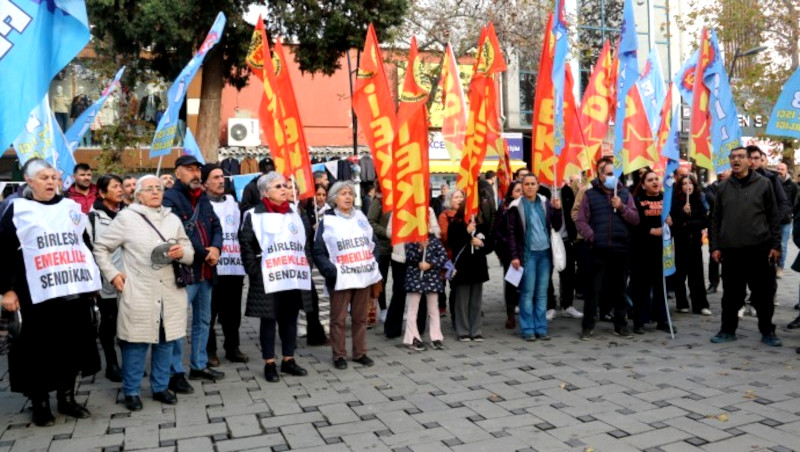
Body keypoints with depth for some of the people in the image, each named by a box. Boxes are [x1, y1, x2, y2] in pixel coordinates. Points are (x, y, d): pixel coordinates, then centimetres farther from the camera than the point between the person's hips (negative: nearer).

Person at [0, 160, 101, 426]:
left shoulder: (71, 207, 14)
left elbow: (85, 243, 20)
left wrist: (93, 279, 17)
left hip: (76, 290, 4)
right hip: (39, 293, -4)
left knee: (73, 344, 9)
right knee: (41, 347, 3)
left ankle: (67, 397, 23)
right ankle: (40, 403, 18)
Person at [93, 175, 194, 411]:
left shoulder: (173, 219, 14)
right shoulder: (126, 217, 1)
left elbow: (190, 252, 13)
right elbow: (100, 247, 5)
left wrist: (182, 253, -9)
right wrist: (112, 274, -4)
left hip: (170, 293, 4)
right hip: (138, 293, -4)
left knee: (166, 341, 9)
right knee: (136, 342, 1)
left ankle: (161, 387, 23)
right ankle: (131, 391, 16)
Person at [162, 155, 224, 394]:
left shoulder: (203, 198, 16)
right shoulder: (170, 198, -9)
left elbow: (216, 226, 13)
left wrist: (216, 247, -8)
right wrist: (204, 253, -14)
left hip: (206, 271, 8)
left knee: (203, 320, 16)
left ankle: (199, 365, 29)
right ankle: (175, 373, 7)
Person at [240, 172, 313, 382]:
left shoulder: (294, 214, 14)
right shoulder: (254, 215, -3)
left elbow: (305, 242, 18)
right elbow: (246, 244, -7)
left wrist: (305, 265, 9)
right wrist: (254, 271, -12)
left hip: (294, 278, 5)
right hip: (267, 279, -5)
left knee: (290, 319, 11)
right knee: (269, 320, 4)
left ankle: (288, 360, 23)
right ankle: (269, 364, 14)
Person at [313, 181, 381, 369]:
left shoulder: (360, 217, 12)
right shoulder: (327, 221, -3)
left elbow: (372, 243, 18)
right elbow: (318, 252, -4)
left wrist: (374, 265, 7)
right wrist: (330, 271, -15)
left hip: (364, 276, 4)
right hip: (341, 279, -4)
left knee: (360, 317, 11)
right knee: (338, 319, 3)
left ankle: (360, 353, 22)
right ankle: (339, 355, 16)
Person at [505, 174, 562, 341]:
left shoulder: (545, 203, 8)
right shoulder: (517, 206, -3)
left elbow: (556, 226, 7)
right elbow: (511, 233, -4)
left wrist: (557, 210, -8)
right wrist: (514, 256, -10)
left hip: (545, 253, 4)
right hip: (527, 254, -4)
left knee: (542, 293, 8)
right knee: (527, 293, 0)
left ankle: (541, 328, 15)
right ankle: (527, 329, 7)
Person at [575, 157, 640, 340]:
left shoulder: (624, 193, 10)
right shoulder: (590, 194, 3)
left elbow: (635, 219, 5)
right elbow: (580, 220, -2)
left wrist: (622, 207, -9)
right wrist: (592, 237, -13)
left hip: (620, 249, 3)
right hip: (598, 250, -2)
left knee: (619, 288, 12)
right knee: (594, 289, 1)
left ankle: (621, 325, 23)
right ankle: (588, 326, 9)